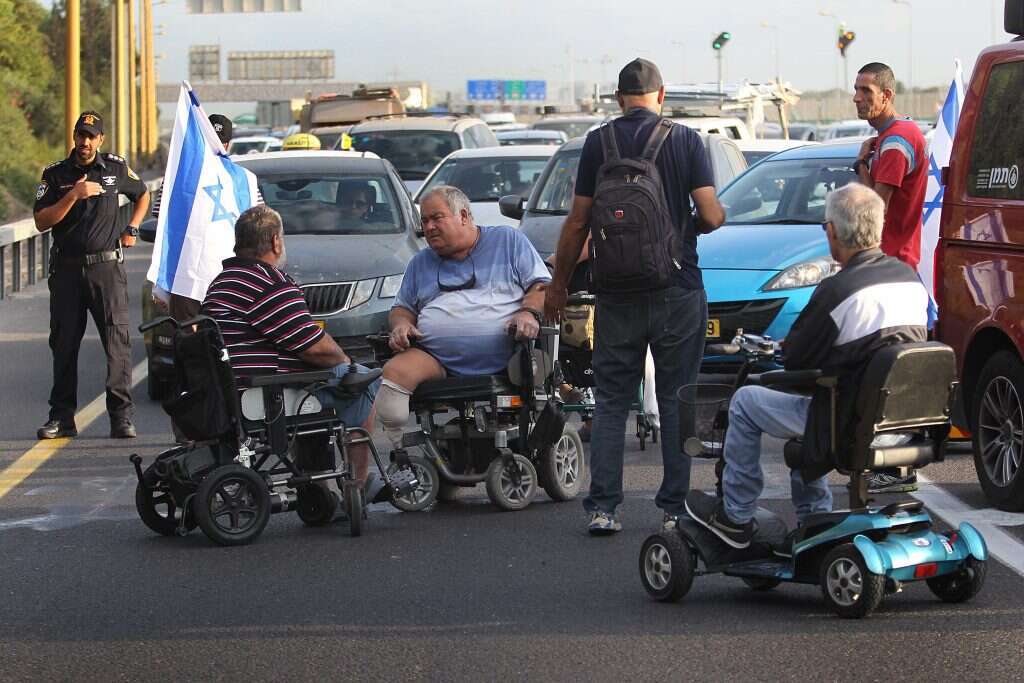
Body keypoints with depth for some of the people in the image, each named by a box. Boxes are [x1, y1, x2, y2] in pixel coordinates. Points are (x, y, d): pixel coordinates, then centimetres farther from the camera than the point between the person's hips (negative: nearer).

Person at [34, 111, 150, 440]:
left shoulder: (116, 168, 6)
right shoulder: (55, 174, 3)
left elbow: (142, 195, 25)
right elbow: (41, 221, -6)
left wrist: (132, 229, 13)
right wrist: (73, 196, -16)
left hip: (107, 265, -1)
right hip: (67, 268, 1)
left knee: (117, 340, -7)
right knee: (63, 344, 3)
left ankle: (121, 416, -6)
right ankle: (62, 417, 10)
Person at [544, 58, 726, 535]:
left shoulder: (598, 143, 0)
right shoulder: (685, 141, -4)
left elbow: (578, 222, 1)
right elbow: (712, 215, -9)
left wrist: (558, 284, 11)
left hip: (617, 294, 1)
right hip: (677, 291, -1)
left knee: (611, 401, 8)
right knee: (677, 401, 7)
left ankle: (602, 507, 2)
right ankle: (675, 507, 7)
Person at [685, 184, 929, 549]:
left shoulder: (837, 291, -21)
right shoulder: (910, 277, 2)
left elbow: (795, 360, -12)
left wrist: (787, 345, 12)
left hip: (850, 422, -8)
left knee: (745, 402, 11)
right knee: (805, 404, 34)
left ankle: (735, 516, 20)